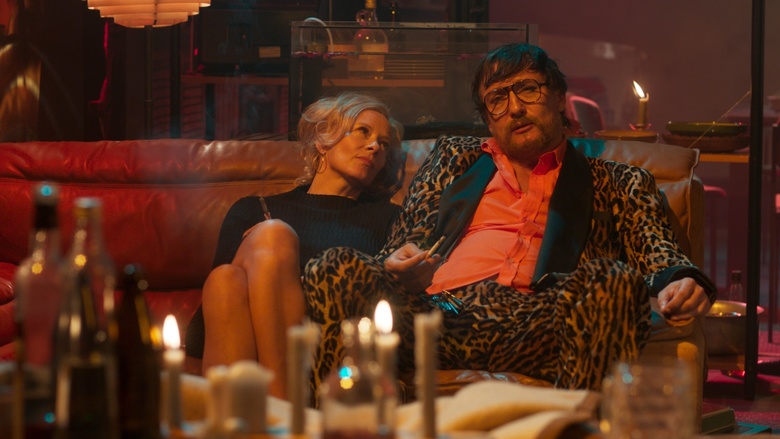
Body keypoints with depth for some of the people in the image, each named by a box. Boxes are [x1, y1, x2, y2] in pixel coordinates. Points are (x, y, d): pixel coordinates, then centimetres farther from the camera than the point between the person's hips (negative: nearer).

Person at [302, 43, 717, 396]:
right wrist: (402, 269, -1)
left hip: (537, 328, -1)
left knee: (616, 282, -34)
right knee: (334, 269, -29)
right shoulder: (453, 157, 32)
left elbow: (656, 252, 10)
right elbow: (402, 247, 26)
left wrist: (681, 282, -16)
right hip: (438, 311, 1)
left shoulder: (618, 184, 26)